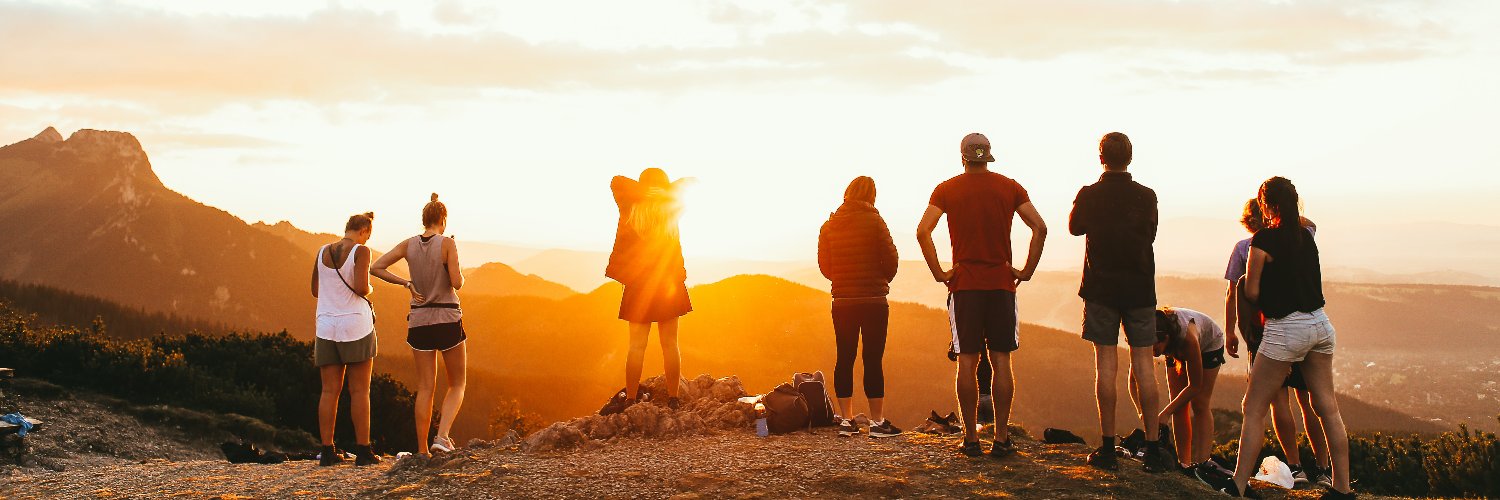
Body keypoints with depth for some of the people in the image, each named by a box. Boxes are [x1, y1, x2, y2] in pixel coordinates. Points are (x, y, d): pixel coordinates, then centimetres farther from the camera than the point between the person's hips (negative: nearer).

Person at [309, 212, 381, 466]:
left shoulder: (323, 252, 9)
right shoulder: (361, 251, -8)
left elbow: (315, 290, 16)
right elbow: (361, 287, -19)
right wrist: (369, 290, 4)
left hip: (326, 328, 5)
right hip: (356, 326, -5)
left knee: (330, 391, 5)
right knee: (360, 391, 0)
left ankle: (327, 451, 3)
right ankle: (363, 451, 0)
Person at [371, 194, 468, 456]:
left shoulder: (409, 245, 3)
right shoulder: (448, 244, -10)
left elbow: (376, 268, -1)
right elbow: (457, 283, -15)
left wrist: (406, 283, 5)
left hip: (419, 321, 4)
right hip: (448, 320, -4)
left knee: (425, 388, 8)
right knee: (458, 384, 11)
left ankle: (423, 450, 3)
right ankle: (442, 436, -10)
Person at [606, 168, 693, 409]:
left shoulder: (631, 207, -7)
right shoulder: (671, 207, -4)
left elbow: (617, 181, 5)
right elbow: (689, 182, 9)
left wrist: (644, 189, -4)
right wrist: (664, 190, -2)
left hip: (639, 284, -1)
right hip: (670, 283, 1)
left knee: (637, 346, 4)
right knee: (670, 344, 6)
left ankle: (630, 400, 3)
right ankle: (673, 399, 6)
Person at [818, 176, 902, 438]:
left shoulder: (829, 225, 5)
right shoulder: (873, 222, -8)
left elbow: (824, 265, 8)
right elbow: (890, 259, -6)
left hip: (842, 301, 4)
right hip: (874, 300, -4)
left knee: (844, 359, 8)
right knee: (873, 359, -2)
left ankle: (846, 420, 10)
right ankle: (877, 422, 0)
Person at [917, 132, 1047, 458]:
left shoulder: (947, 190, 2)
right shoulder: (1010, 188, 4)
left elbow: (923, 231, -10)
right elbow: (1040, 227, -4)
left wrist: (938, 273, -4)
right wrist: (1027, 271, 1)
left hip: (963, 284, -1)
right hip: (1002, 284, 1)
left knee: (967, 362, 2)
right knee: (1001, 361, 3)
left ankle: (971, 439, 3)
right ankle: (1001, 439, 2)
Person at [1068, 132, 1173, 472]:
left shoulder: (1089, 195, -6)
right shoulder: (1146, 196, -1)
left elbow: (1075, 228, 13)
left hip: (1101, 288, -1)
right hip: (1140, 289, 1)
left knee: (1106, 365, 0)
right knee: (1143, 366, 4)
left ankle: (1108, 448, -1)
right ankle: (1153, 449, 4)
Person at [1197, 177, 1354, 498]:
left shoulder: (1264, 239, -10)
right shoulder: (1306, 236, 9)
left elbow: (1251, 292, -7)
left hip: (1286, 328, -7)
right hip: (1320, 324, 7)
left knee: (1254, 409, 3)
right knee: (1327, 408, 8)